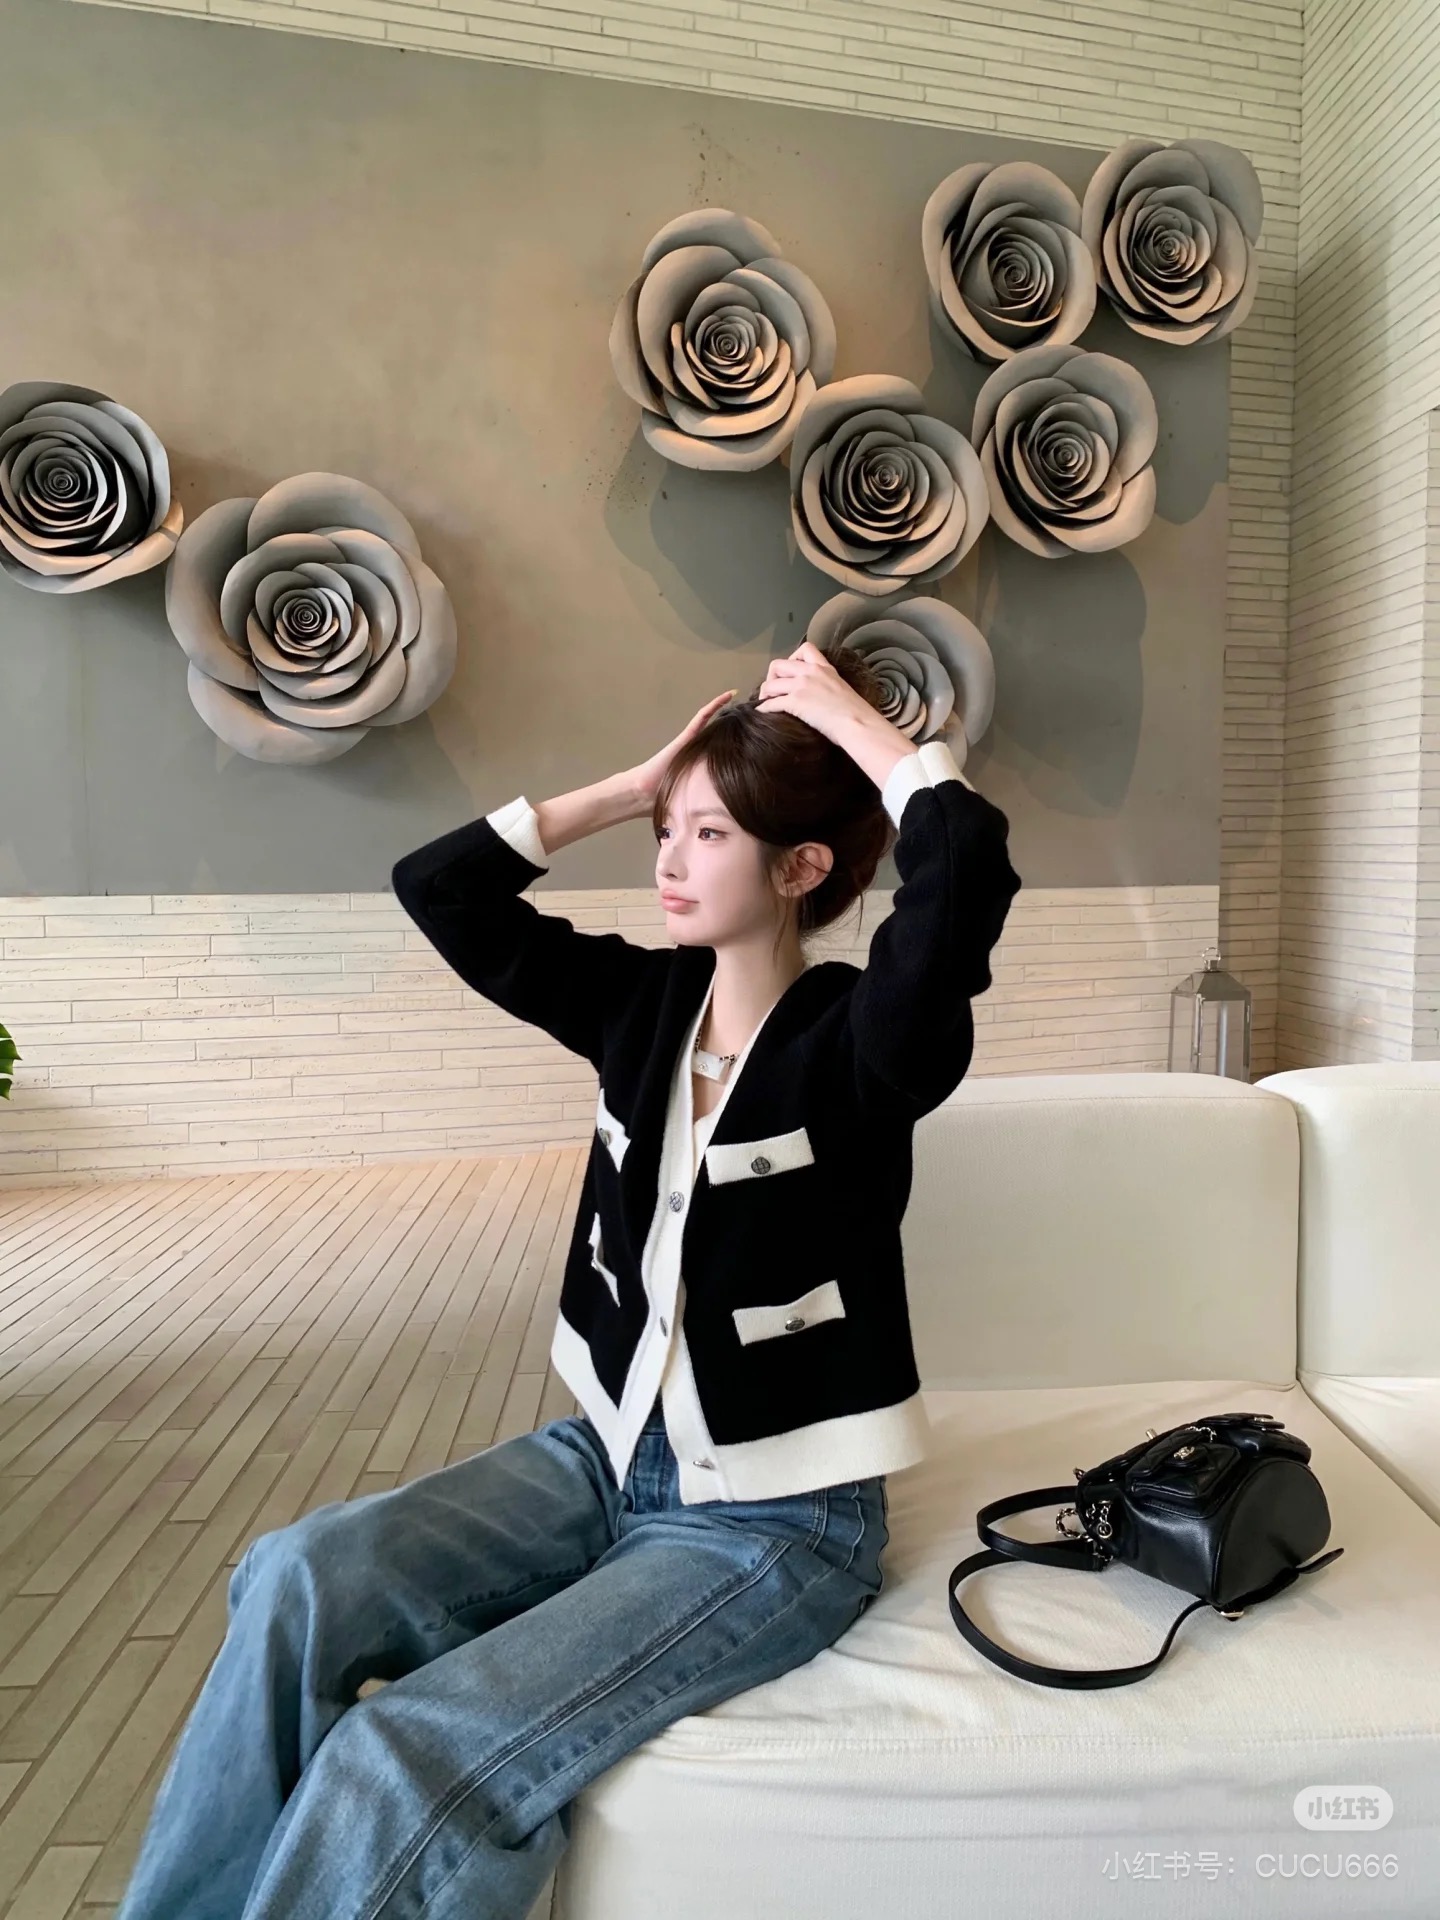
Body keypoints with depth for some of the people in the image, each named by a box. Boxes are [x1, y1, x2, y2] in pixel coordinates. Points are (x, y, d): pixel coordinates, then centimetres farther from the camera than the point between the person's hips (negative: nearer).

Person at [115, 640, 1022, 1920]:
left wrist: (849, 717, -19)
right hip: (606, 1456, 6)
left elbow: (973, 865, -35)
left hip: (777, 1522, -5)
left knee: (400, 1765, -21)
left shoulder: (856, 1042, -16)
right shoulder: (643, 1000, 1)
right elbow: (437, 888, 1)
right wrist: (632, 787, -3)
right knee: (299, 1579, -15)